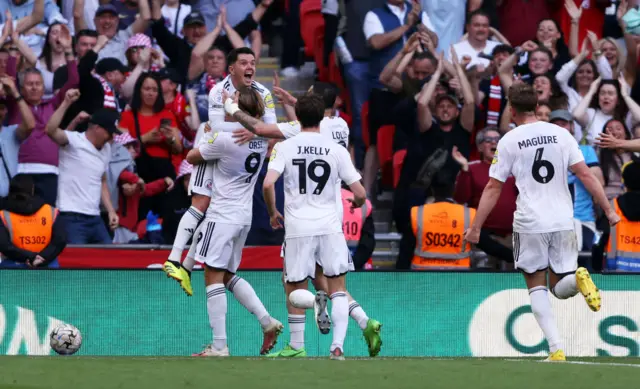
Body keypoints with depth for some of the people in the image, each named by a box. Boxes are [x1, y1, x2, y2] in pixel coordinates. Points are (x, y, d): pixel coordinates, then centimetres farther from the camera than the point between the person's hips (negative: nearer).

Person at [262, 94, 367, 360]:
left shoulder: (284, 148, -1)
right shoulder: (336, 150, 1)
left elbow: (268, 184, -12)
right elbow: (360, 193, -1)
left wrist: (273, 213, 5)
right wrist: (356, 203, 23)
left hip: (297, 228, 0)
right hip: (329, 225, 0)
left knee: (296, 291, 9)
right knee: (337, 287, 9)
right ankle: (338, 345, -4)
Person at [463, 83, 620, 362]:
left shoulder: (509, 141, -1)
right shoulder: (561, 134, 5)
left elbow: (493, 188, -1)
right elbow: (586, 175, 0)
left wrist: (475, 228, 4)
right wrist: (609, 211, 4)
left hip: (530, 223, -2)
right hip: (563, 221, 2)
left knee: (537, 287, 9)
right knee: (561, 287, 13)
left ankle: (556, 349, -7)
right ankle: (577, 276, -24)